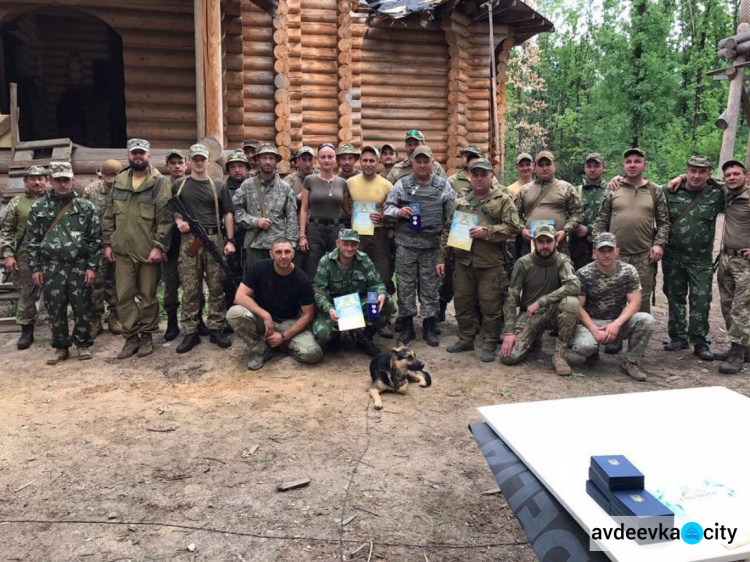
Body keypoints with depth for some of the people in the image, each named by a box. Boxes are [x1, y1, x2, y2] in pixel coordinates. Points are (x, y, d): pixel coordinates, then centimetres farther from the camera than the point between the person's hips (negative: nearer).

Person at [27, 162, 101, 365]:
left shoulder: (85, 207, 2)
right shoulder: (39, 206, 6)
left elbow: (95, 238, 0)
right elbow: (33, 239, 7)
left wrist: (91, 267, -6)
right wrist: (35, 268, 2)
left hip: (79, 266, -1)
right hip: (51, 267, 1)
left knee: (81, 307, 4)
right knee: (55, 310, 7)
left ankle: (82, 344, 18)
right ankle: (61, 347, 19)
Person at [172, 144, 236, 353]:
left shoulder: (219, 186, 10)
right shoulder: (180, 186, 11)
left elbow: (228, 214, 7)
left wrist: (230, 240, -2)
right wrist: (178, 220, -5)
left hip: (214, 239, 0)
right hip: (189, 240, 0)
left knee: (216, 287, 2)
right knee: (190, 288, 1)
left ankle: (216, 329, 11)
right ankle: (190, 332, 7)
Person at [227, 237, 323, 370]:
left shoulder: (302, 279, -14)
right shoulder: (259, 268, -15)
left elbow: (308, 314, -10)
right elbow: (240, 297, -19)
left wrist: (284, 337, -17)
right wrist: (265, 315, -30)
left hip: (290, 322, 0)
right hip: (262, 319, 1)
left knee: (313, 354, -26)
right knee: (234, 313, -32)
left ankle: (283, 344, 7)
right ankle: (261, 350, -7)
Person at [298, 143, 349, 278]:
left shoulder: (342, 183, 7)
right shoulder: (309, 180, 1)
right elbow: (304, 209, 1)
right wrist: (302, 235, -5)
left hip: (337, 230, 2)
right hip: (315, 230, -2)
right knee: (314, 273, 0)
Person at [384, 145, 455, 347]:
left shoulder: (443, 185, 4)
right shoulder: (402, 184, 4)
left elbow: (453, 213, 5)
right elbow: (387, 207, 7)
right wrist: (398, 212, -14)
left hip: (432, 244, 0)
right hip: (406, 243, 0)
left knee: (430, 286, 6)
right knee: (405, 285, 6)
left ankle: (430, 327, 17)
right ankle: (406, 326, 18)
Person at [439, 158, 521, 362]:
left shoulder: (503, 200, -1)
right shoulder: (460, 201, 11)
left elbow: (513, 228, -10)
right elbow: (447, 230, 13)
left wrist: (486, 231, -19)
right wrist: (442, 258, 9)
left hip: (491, 263, -4)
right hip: (463, 262, 4)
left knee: (490, 306, 2)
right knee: (463, 303, 13)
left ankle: (489, 345, 14)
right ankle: (465, 339, 28)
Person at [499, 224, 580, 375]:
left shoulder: (562, 261, -10)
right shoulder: (523, 263, -9)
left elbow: (574, 286, -29)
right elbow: (511, 298, -9)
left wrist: (540, 302, -31)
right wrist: (509, 331, -19)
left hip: (552, 312, 0)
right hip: (529, 314, 0)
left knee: (571, 302, -34)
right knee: (509, 356, -19)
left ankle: (560, 354, -16)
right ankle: (534, 340, 18)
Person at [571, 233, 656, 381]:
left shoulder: (629, 271, -4)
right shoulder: (583, 274, -10)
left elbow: (634, 303, -9)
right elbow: (578, 307, -11)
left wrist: (616, 324, -25)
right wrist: (594, 330, -24)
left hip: (620, 322, 2)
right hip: (592, 322, -2)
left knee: (647, 320, -27)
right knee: (583, 346, -35)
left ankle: (631, 362, -6)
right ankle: (593, 352, 7)